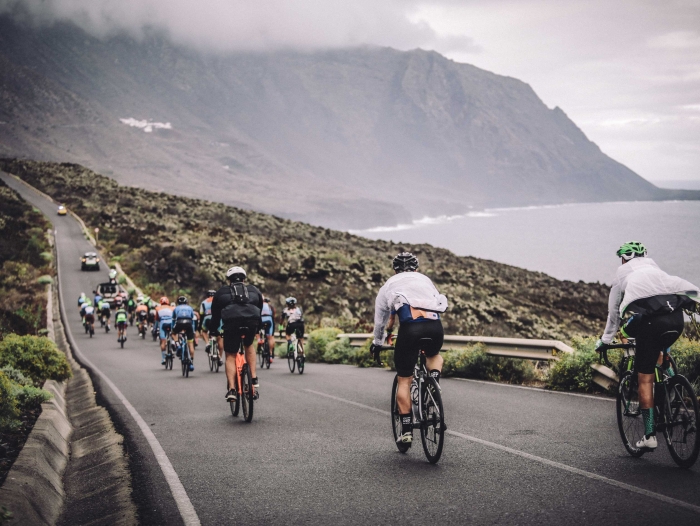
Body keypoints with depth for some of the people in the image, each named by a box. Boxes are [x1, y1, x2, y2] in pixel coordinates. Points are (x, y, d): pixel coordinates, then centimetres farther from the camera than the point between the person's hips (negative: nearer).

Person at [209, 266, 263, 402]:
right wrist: (258, 328, 49)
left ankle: (231, 389, -2)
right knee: (249, 345, 30)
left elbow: (215, 314, 29)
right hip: (251, 323, 2)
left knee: (230, 356, 12)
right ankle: (254, 380, 19)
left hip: (231, 323, -2)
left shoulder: (222, 292, 27)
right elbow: (260, 310, 37)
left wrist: (213, 330, 43)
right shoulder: (254, 290, 31)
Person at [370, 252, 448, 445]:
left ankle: (406, 431, 8)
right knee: (434, 355, 36)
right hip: (435, 326, 2)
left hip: (409, 327, -2)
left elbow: (379, 319, 34)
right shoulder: (426, 280, 31)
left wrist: (377, 343, 50)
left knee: (404, 380, 11)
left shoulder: (389, 285, 26)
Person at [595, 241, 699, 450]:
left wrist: (605, 341, 42)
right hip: (677, 318, 4)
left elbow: (613, 313, 30)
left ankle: (650, 435, 4)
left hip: (649, 319, -4)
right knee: (659, 352, 36)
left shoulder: (622, 273, 24)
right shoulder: (654, 268, 32)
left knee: (645, 378, 6)